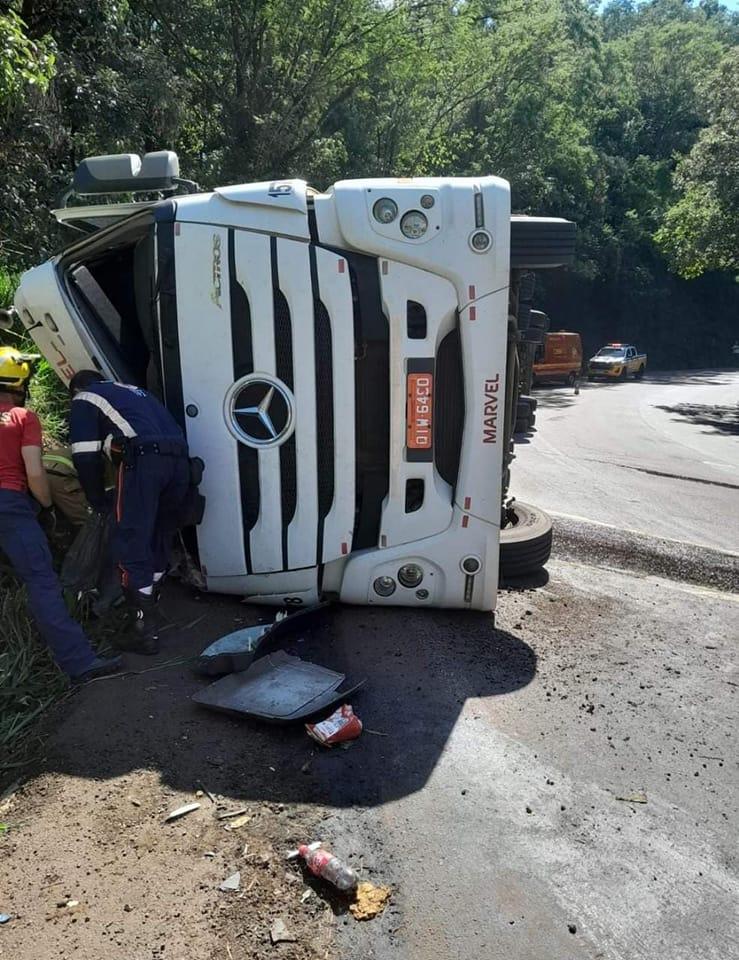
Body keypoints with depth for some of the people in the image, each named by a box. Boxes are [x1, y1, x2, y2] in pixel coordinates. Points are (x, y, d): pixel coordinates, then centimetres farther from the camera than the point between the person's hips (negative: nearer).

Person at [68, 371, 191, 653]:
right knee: (158, 543, 17)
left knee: (132, 548, -2)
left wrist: (98, 502, 18)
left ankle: (146, 632, -3)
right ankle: (149, 614, 28)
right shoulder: (133, 392, 38)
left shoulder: (84, 400, 17)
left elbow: (86, 458, 7)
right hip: (178, 460, 7)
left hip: (144, 460, -7)